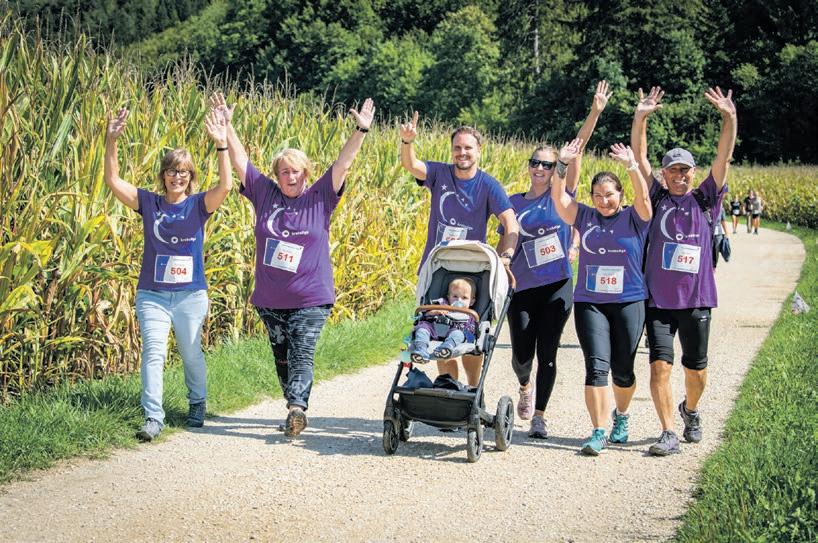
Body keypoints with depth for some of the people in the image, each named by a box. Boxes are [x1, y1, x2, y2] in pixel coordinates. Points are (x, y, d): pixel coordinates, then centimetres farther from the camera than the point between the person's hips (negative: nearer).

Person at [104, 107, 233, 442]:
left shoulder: (198, 205, -1)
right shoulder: (148, 203, 2)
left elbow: (225, 186, -18)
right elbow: (113, 181, -5)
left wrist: (222, 145, -28)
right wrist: (111, 142, -17)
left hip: (191, 294, 0)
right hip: (152, 293, 0)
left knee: (191, 354, 12)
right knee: (153, 352, -11)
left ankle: (197, 406, 33)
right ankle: (153, 417, -12)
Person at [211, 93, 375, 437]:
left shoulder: (319, 199, 0)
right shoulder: (264, 194, 5)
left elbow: (343, 163, -7)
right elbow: (240, 160, 4)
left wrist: (361, 131, -16)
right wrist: (226, 126, -1)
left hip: (310, 299, -4)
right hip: (270, 300, 4)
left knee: (302, 355, -12)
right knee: (281, 356, 12)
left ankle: (297, 408, -24)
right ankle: (295, 409, 22)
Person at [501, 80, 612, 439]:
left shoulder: (562, 194, 2)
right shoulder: (514, 203, 8)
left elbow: (577, 149, -6)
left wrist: (595, 113, -11)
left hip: (558, 285, -1)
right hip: (522, 288, 1)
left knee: (547, 352, -1)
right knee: (522, 354, 3)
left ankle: (539, 416, 11)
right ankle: (525, 386, 37)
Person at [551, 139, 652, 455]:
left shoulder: (634, 218, 1)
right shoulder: (585, 217, 6)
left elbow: (643, 197, -18)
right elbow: (558, 197, -4)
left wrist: (632, 166, -32)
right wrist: (563, 164, -19)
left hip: (628, 302, -1)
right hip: (589, 302, 1)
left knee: (622, 369, 8)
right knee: (597, 366, -10)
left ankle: (621, 416, 36)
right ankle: (598, 433, -9)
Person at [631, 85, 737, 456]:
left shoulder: (705, 199, 7)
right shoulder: (657, 199, 7)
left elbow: (724, 157, -3)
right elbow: (639, 157, -1)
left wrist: (730, 118, -14)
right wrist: (640, 118, -12)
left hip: (697, 299, 1)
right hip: (658, 298, -1)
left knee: (696, 369, 9)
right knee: (660, 365, -10)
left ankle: (690, 411, 38)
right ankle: (668, 434, -7)